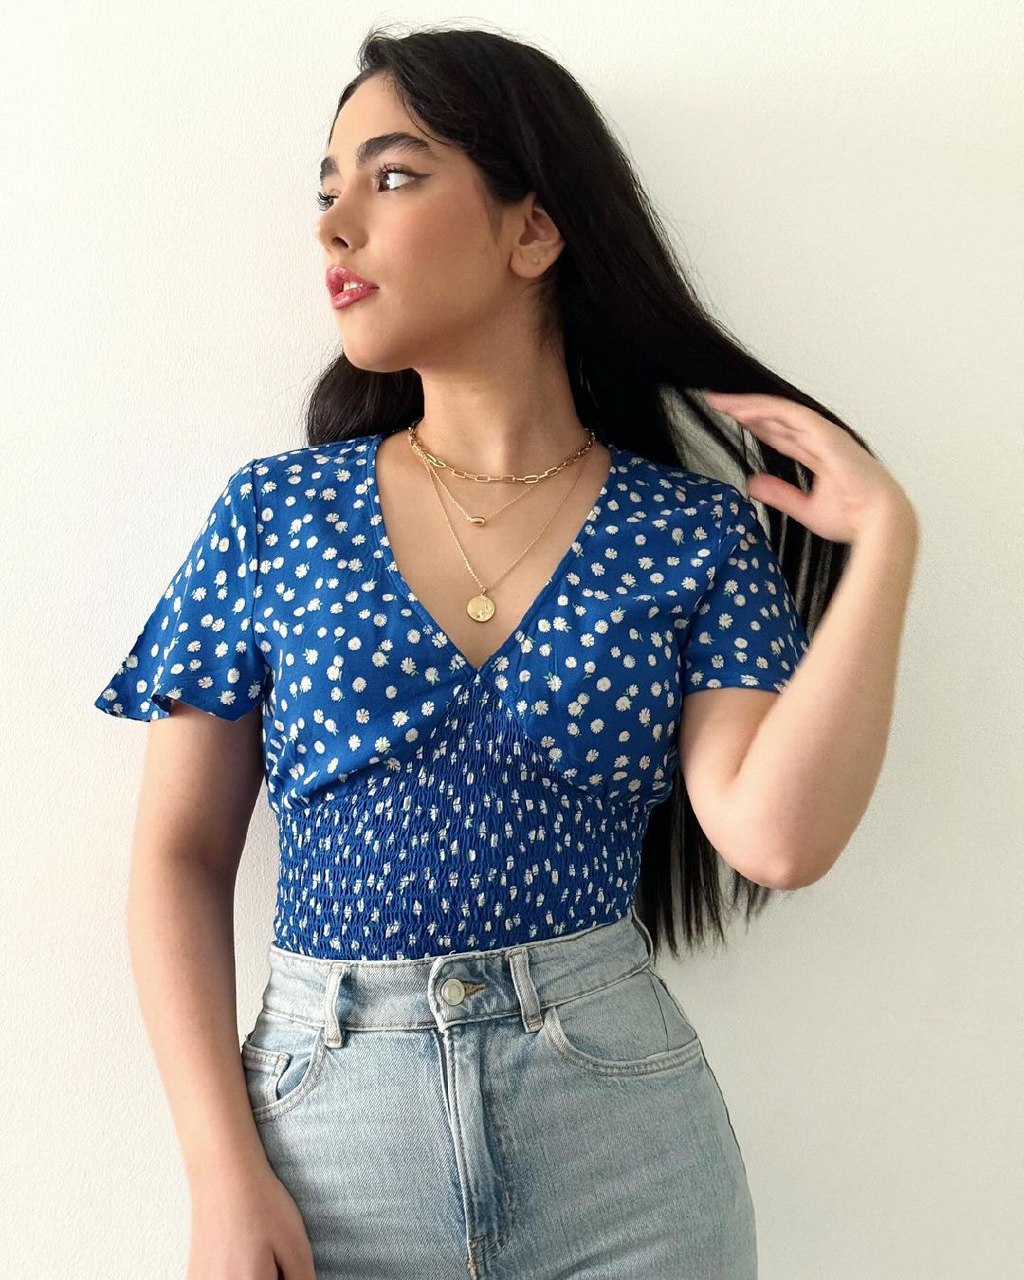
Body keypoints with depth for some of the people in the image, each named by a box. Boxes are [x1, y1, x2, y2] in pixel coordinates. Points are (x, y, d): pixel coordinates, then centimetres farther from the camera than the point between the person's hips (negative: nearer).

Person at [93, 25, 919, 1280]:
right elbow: (181, 857, -1)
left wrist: (883, 541, -13)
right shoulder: (272, 514, -1)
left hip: (628, 1138, 0)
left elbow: (775, 834, -16)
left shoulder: (695, 537, -3)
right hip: (325, 1117, 1)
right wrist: (227, 1177, -8)